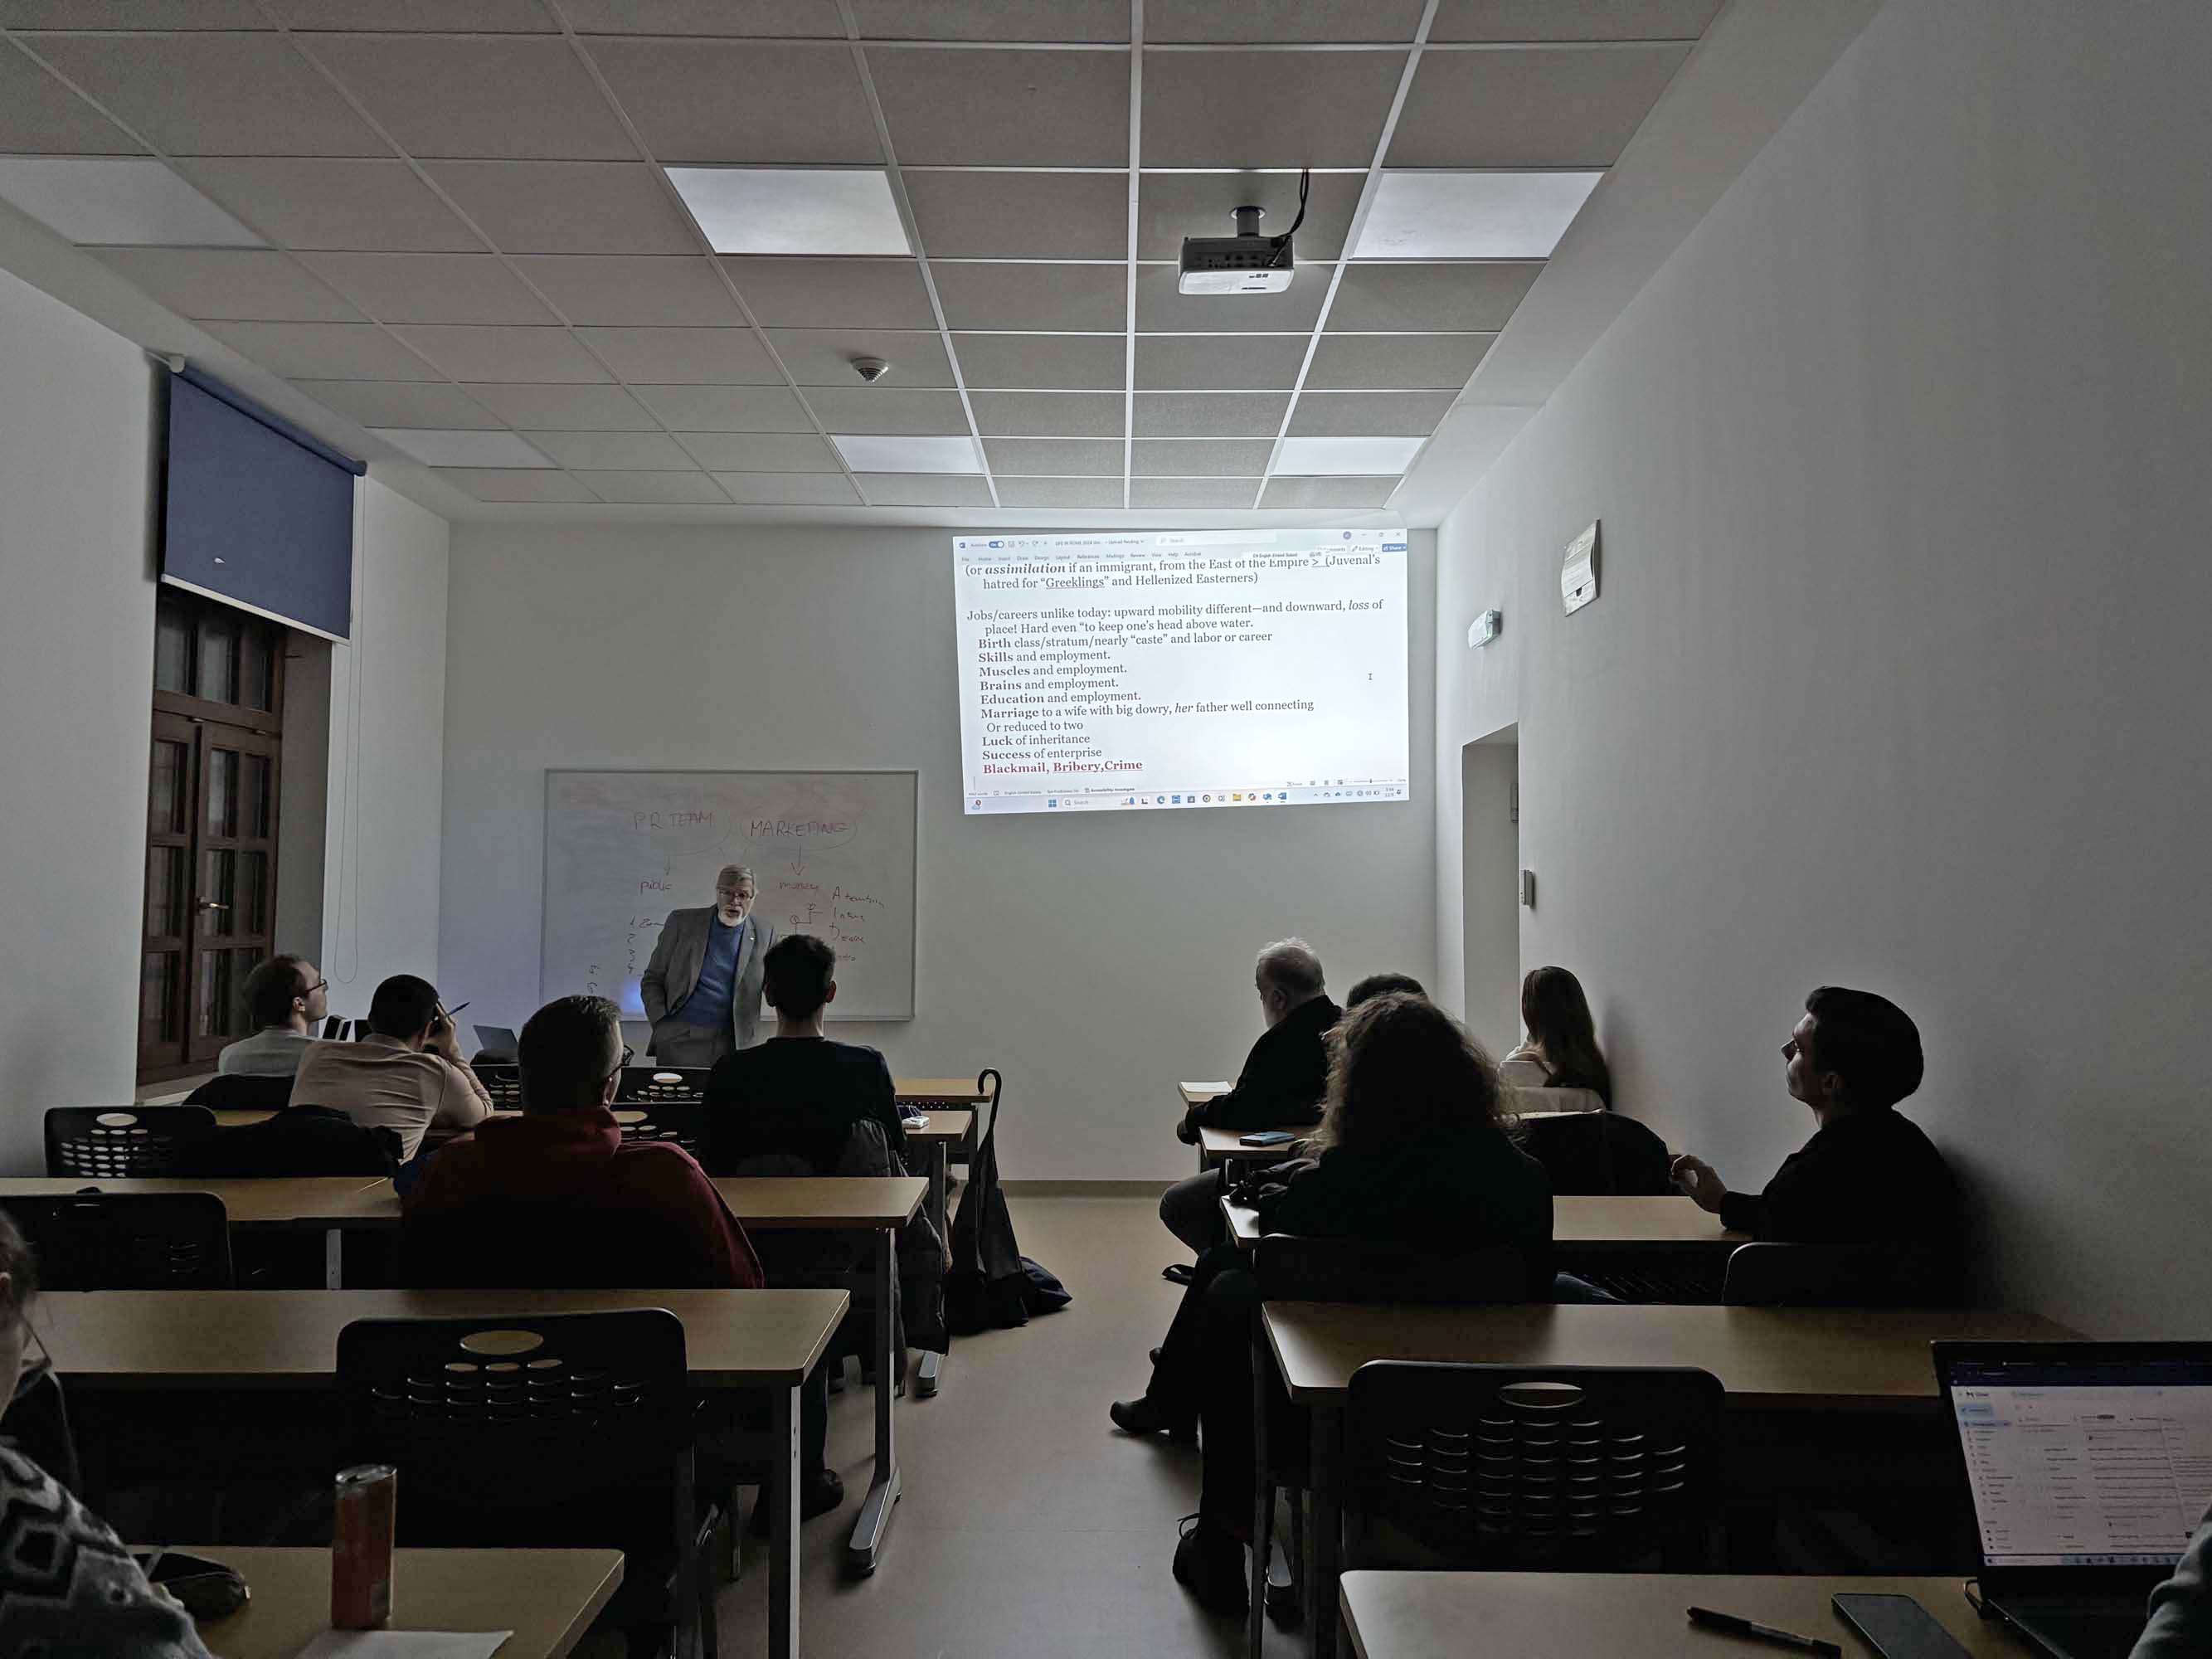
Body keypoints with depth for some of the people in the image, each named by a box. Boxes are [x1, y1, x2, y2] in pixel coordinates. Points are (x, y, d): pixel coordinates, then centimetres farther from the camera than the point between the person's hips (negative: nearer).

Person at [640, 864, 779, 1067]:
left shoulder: (764, 932, 4)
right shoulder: (682, 922, 2)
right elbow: (652, 980, 7)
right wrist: (663, 1025, -5)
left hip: (734, 1046, 1)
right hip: (679, 1042, 0)